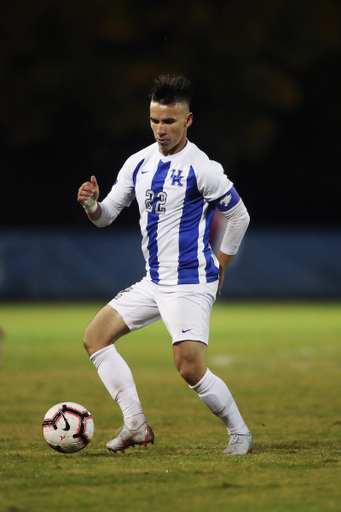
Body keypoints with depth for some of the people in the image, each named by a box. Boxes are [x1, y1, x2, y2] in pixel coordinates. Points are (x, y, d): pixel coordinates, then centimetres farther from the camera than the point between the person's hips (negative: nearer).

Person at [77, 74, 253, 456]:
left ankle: (240, 434, 3)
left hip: (190, 285, -8)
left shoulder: (201, 169, -13)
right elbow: (107, 215, 11)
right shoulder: (139, 163, 6)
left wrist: (219, 268, 0)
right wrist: (91, 204, -12)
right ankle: (136, 424, 0)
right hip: (153, 282, 8)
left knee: (190, 369, -17)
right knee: (95, 336, 3)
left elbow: (239, 216, -3)